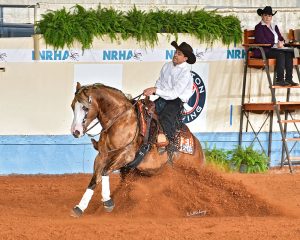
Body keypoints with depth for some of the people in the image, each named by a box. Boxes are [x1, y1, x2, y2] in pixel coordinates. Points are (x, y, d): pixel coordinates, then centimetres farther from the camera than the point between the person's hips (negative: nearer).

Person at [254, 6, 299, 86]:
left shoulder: (274, 27, 24)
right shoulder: (259, 27, 0)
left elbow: (281, 38, 20)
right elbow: (261, 41, -13)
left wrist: (281, 42, -6)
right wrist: (275, 44, -17)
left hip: (275, 49, 7)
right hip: (264, 51, -7)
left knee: (289, 52, -22)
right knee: (280, 53, -33)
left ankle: (289, 79, -28)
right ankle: (279, 80, -36)